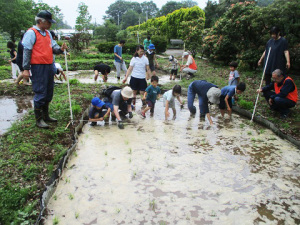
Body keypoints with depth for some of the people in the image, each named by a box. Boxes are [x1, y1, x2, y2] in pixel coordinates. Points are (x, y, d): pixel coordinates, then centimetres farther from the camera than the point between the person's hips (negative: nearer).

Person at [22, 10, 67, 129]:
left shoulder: (48, 33, 17)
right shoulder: (31, 33, -7)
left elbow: (53, 47, 18)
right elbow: (26, 51, -10)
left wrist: (60, 49, -5)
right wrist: (26, 69, -14)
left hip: (49, 66, 8)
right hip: (38, 67, -8)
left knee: (49, 92, 13)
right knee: (40, 93, -5)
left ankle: (45, 115, 27)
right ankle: (39, 119, 6)